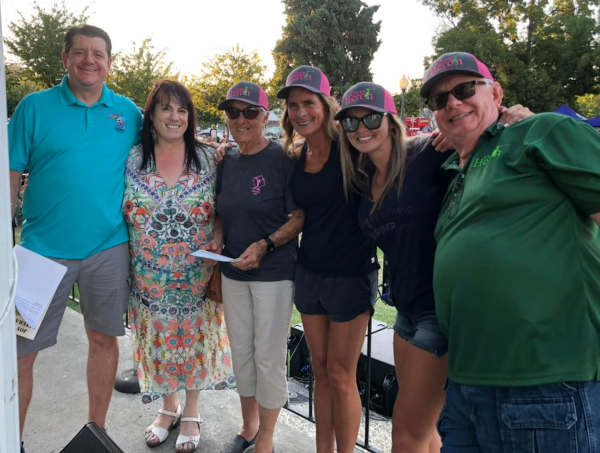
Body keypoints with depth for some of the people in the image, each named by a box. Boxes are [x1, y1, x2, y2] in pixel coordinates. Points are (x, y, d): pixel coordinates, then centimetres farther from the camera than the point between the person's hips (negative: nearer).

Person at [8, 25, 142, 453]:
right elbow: (11, 176, -1)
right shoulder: (35, 107, 0)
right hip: (44, 248, -1)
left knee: (104, 338, 12)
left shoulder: (128, 112, 6)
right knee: (20, 349, 5)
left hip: (108, 248, 2)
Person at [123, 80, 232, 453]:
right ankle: (169, 407, 40)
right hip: (150, 278, 1)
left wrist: (217, 238, -14)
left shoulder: (207, 159, -3)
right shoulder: (133, 159, -2)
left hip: (197, 276, -1)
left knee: (195, 340, 11)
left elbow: (221, 211, 4)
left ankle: (191, 414, 34)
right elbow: (120, 212, 4)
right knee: (158, 341, 14)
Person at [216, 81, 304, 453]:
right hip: (234, 272, 6)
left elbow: (300, 217, -12)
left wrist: (265, 245, -23)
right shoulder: (227, 161, 8)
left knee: (269, 357, 3)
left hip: (274, 273, -6)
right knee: (241, 353, 16)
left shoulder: (283, 159, -10)